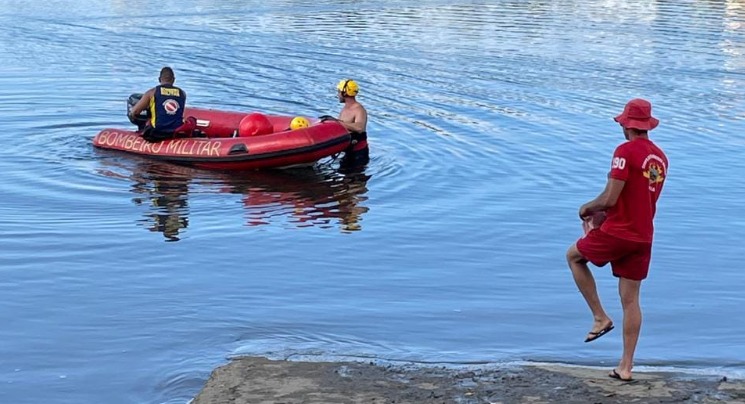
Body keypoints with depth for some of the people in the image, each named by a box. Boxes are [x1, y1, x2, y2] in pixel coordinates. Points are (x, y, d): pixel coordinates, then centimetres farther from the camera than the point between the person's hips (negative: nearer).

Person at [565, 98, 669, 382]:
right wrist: (604, 215, 18)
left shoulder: (626, 151, -15)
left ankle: (600, 317, 14)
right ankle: (626, 366, 14)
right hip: (643, 238, 7)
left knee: (573, 256, 20)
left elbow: (610, 198, -18)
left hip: (617, 233, -7)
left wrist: (587, 208, 2)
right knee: (631, 300, 11)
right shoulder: (660, 158, 10)